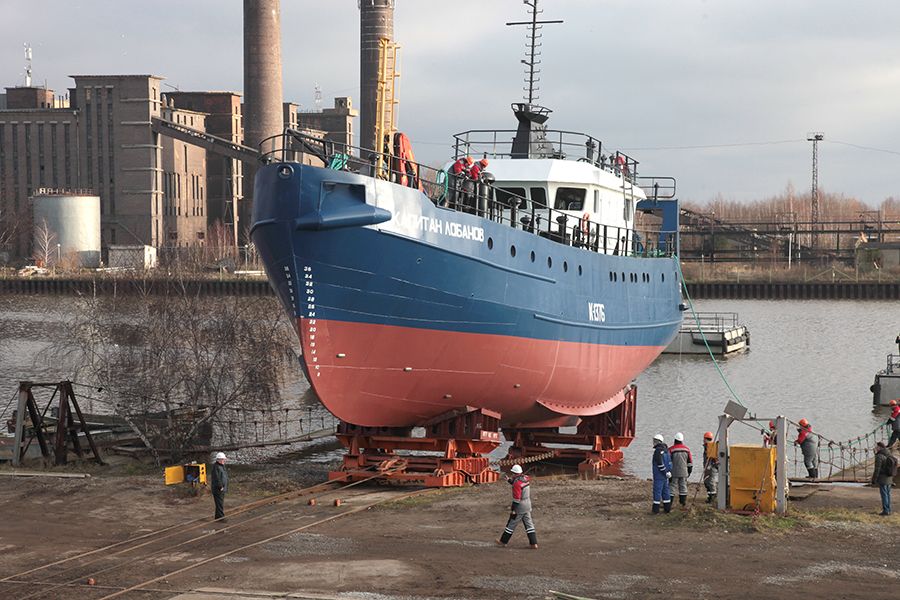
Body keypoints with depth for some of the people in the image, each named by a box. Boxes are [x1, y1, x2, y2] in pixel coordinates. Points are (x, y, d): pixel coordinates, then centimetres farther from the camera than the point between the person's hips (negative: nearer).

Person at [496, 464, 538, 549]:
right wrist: (510, 481, 21)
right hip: (528, 503, 8)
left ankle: (503, 541, 18)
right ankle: (534, 543, 8)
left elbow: (516, 498, -23)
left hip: (520, 506, -8)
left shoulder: (517, 482, -23)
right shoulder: (526, 478, 2)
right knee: (529, 523, 10)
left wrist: (513, 509, -18)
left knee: (511, 524, 6)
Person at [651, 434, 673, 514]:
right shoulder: (666, 450, 12)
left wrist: (665, 472, -15)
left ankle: (656, 510, -5)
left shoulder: (658, 451, -17)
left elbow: (660, 463, -21)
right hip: (665, 475, 9)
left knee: (657, 491, -5)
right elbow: (669, 462, 14)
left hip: (659, 475, -9)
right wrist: (668, 471, 11)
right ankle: (667, 508, 18)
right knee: (665, 490, 14)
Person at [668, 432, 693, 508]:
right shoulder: (687, 449, 4)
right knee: (683, 486, 11)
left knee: (673, 487, 0)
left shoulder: (671, 449, -9)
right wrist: (689, 471, 19)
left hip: (674, 473, -3)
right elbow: (690, 461, 9)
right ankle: (683, 502, 14)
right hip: (684, 473, 3)